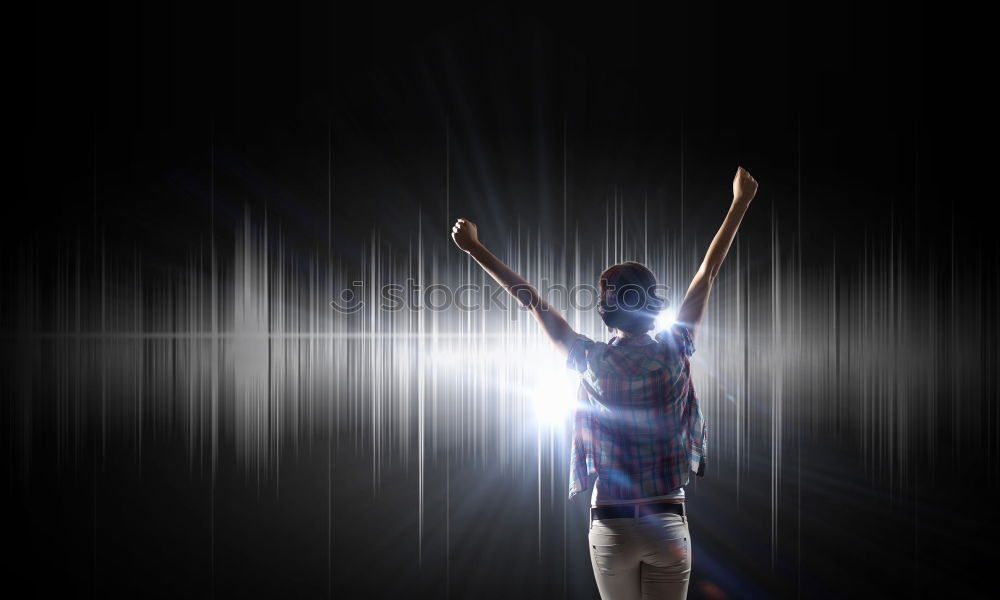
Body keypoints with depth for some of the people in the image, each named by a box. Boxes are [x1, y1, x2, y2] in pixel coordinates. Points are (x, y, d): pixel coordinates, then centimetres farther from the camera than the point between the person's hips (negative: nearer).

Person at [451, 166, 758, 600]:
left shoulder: (593, 361, -7)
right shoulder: (672, 353, -6)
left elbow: (531, 300, 0)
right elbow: (708, 272, 1)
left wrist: (474, 248, 8)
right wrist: (740, 201, 11)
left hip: (610, 526, 0)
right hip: (668, 522, 0)